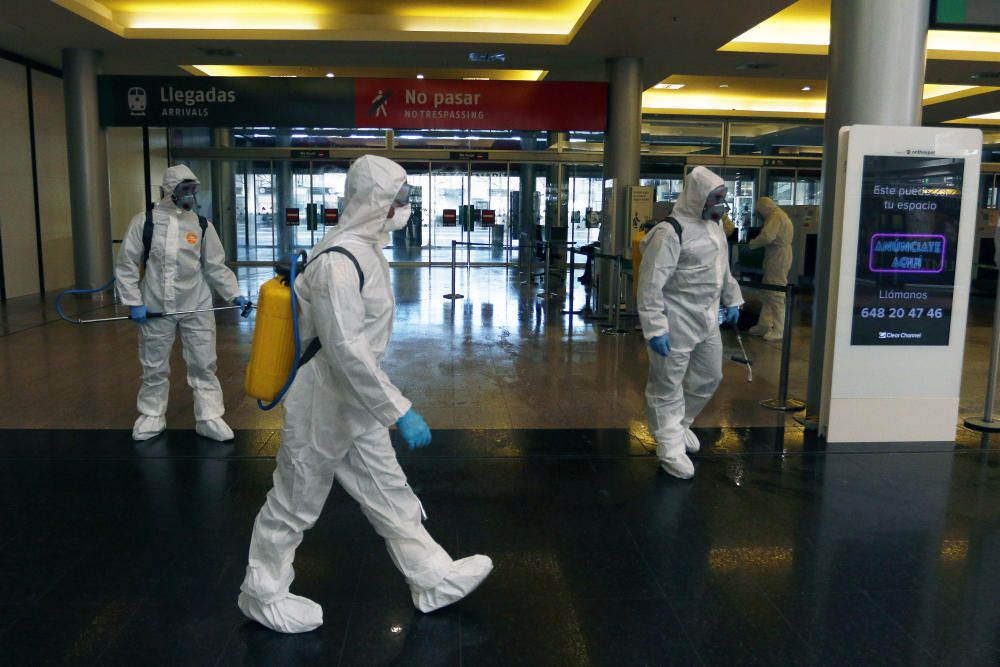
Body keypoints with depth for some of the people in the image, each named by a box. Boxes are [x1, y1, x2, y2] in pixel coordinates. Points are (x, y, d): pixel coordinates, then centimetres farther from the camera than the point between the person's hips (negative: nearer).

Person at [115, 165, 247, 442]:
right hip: (156, 308, -1)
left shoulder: (202, 225, -1)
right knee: (154, 367, 13)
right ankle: (152, 416, 30)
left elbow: (216, 266, 3)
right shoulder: (144, 222, -5)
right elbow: (126, 266, -1)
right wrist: (133, 302, -7)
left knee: (203, 365, 6)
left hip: (196, 307, 1)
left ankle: (209, 418, 16)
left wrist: (235, 295, -7)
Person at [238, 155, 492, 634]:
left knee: (388, 492, 17)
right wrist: (400, 411, -30)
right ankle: (262, 594, 31)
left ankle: (433, 579, 29)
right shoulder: (339, 261, -25)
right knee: (296, 501, 9)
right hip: (324, 402, -9)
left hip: (355, 402, 9)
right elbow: (346, 349, -31)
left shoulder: (366, 249, 6)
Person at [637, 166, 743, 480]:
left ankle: (680, 424, 41)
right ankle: (670, 447, 17)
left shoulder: (715, 225, 9)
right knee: (668, 387, 3)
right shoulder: (671, 232, -20)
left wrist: (732, 300, 22)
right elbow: (651, 284, -22)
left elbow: (723, 267, 24)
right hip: (677, 324, -9)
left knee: (710, 377, 21)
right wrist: (655, 328, -25)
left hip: (707, 320, 9)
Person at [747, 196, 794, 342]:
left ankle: (779, 331, -4)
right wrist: (755, 243, 6)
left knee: (777, 295, -7)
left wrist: (751, 244, -10)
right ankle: (764, 325, 19)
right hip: (775, 258, 11)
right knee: (767, 293, 14)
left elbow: (766, 237, -25)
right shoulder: (777, 215, 18)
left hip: (779, 259, -11)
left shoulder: (776, 216, -16)